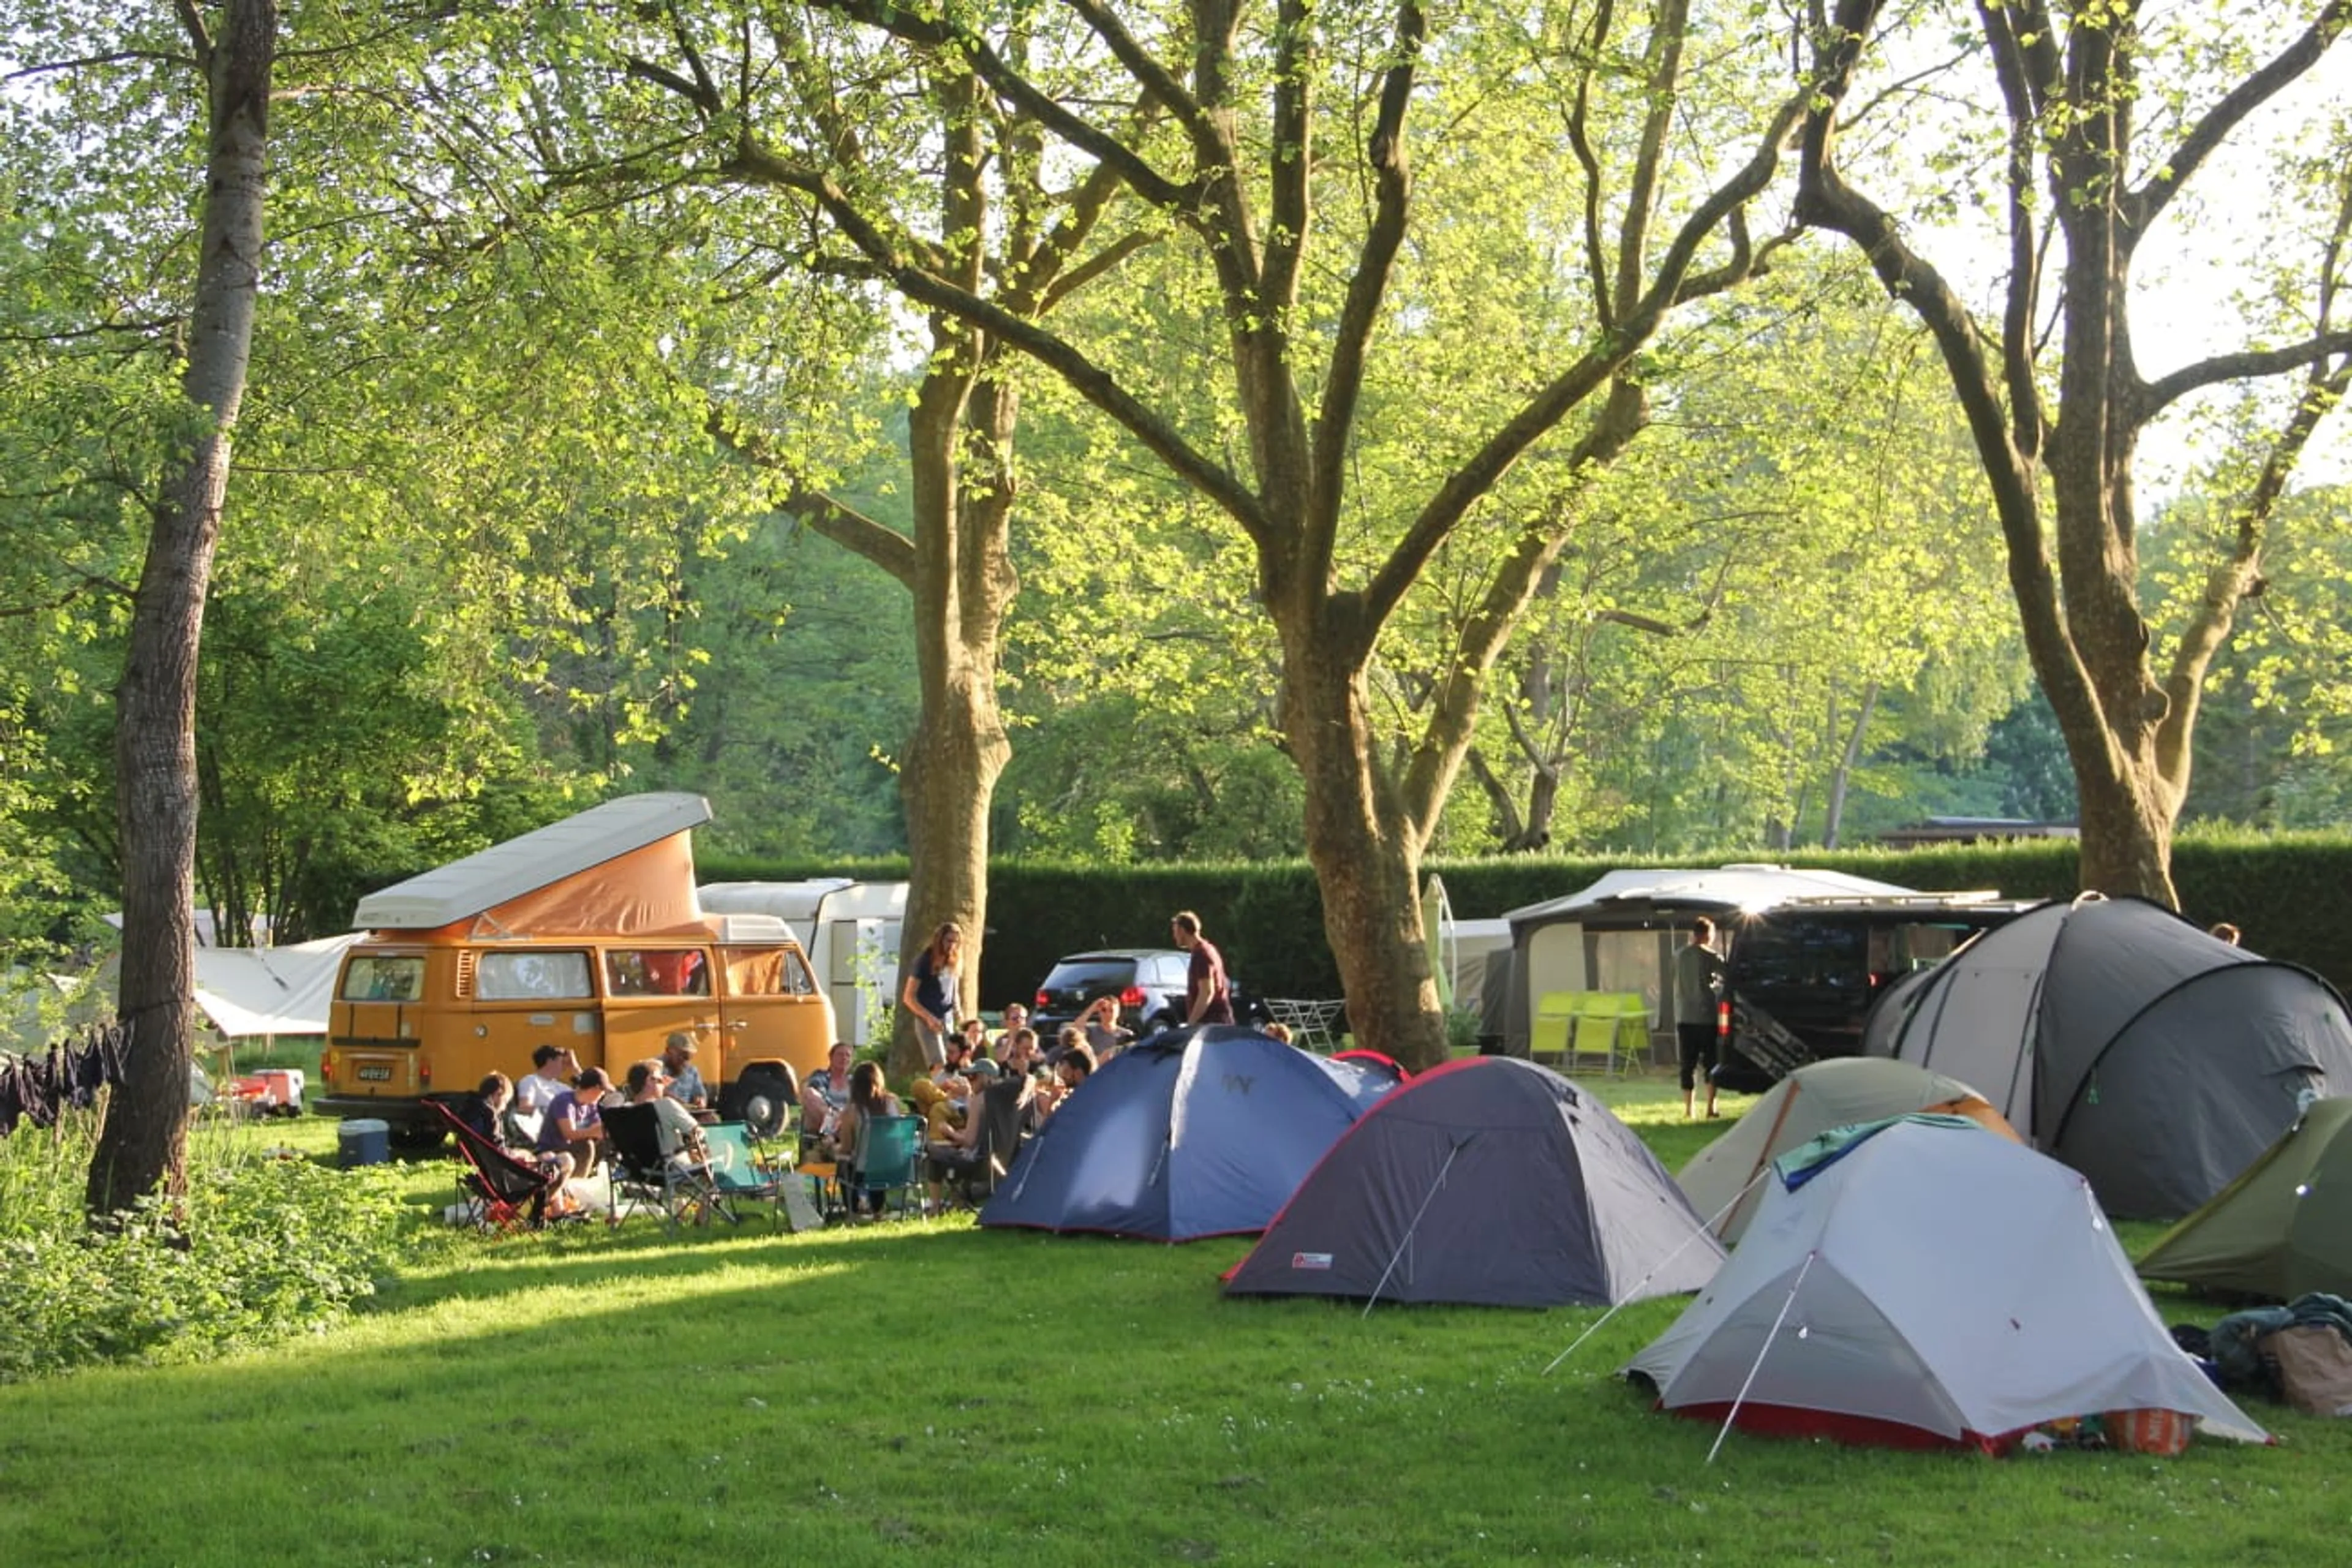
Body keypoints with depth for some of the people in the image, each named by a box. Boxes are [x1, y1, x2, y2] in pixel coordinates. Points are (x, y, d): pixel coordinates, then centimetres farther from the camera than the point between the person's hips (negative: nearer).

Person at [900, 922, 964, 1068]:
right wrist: (929, 1017, -20)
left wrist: (957, 1009, 1)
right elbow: (908, 998, -9)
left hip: (948, 1023, 6)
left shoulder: (952, 964, 10)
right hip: (928, 1023, -6)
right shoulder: (924, 961, -7)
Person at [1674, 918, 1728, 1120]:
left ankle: (1688, 1110, 3)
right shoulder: (1710, 956, -8)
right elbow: (1725, 978, -10)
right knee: (1711, 1063, 6)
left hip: (1684, 1017, 4)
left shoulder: (1679, 955, 5)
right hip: (1707, 1015, -3)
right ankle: (1711, 1107, 2)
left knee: (1688, 1065, 5)